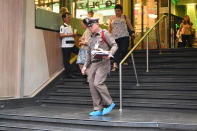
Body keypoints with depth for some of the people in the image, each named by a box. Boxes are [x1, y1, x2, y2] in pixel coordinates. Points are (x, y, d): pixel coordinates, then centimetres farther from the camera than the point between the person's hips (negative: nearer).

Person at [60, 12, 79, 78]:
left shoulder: (70, 27, 19)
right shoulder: (63, 26, -8)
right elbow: (61, 35, -21)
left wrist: (74, 35, 8)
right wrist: (70, 35, -20)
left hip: (72, 45, 9)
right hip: (66, 45, -8)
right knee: (66, 60, -2)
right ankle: (68, 73, 6)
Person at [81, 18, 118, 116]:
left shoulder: (105, 33, 1)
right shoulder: (91, 38, 21)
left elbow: (114, 45, -4)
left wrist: (109, 54, -23)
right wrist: (85, 66, 17)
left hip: (103, 62, -7)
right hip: (93, 64, 7)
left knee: (98, 83, -19)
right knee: (92, 86, 0)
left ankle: (109, 103, -3)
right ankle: (98, 109, 5)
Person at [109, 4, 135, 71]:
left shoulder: (124, 17, 12)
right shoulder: (112, 18, 13)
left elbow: (129, 25, 10)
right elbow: (110, 28, 17)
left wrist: (133, 32, -3)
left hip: (124, 36, -1)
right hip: (115, 37, 1)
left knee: (124, 49, -12)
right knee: (117, 51, -7)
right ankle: (115, 65, -8)